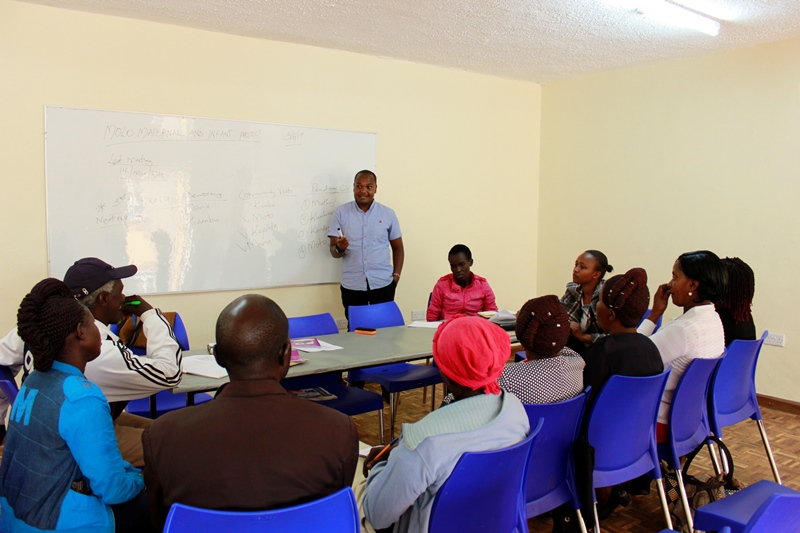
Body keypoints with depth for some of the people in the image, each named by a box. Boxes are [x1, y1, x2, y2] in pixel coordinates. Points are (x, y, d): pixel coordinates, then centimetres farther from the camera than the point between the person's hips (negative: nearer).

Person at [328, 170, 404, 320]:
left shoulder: (388, 214, 5)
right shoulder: (340, 213, 3)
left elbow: (398, 248, 12)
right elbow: (333, 251, 2)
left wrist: (396, 276, 0)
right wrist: (339, 248, -20)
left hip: (383, 284, 0)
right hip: (352, 286, 0)